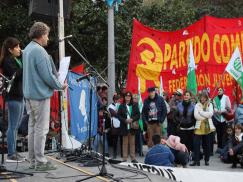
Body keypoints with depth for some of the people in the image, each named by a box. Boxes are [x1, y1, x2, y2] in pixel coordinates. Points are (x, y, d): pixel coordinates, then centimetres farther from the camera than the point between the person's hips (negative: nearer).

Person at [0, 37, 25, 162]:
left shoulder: (16, 59, 17)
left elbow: (23, 75, 13)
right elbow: (17, 75, -23)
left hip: (19, 95, 10)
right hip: (13, 97, -10)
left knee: (16, 126, 13)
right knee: (13, 126, -6)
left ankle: (13, 152, 20)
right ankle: (11, 155, -2)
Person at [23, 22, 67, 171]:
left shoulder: (27, 49, 13)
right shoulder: (39, 51, -17)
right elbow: (47, 75, -20)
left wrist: (55, 84, 17)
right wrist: (61, 86, -4)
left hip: (29, 94, 10)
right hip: (41, 94, -10)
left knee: (32, 127, 12)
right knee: (41, 129, -4)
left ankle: (33, 160, 18)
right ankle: (40, 162, -1)